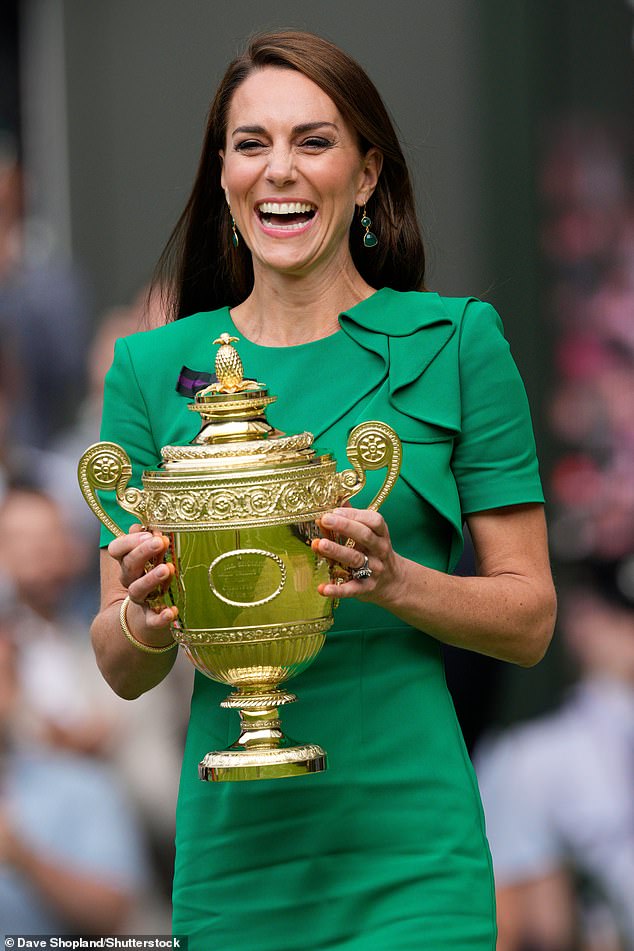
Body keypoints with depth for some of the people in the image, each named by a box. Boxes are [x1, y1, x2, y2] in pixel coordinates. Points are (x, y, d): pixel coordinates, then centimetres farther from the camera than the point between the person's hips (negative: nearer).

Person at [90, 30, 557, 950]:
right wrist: (146, 616, -14)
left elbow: (529, 617, 2)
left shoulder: (456, 342, 1)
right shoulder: (154, 368, 8)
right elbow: (120, 670, 9)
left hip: (408, 852, -2)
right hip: (231, 844, 2)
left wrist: (396, 582, -16)